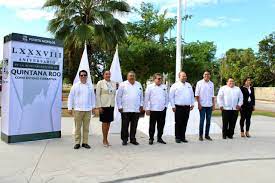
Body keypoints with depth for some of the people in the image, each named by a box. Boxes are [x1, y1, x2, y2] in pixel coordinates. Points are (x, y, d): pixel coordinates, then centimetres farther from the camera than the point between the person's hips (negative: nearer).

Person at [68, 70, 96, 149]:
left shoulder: (90, 86, 9)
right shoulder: (75, 86, 2)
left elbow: (93, 97, 16)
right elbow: (70, 97, 3)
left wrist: (93, 107, 13)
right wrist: (70, 108, -2)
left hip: (88, 110, 2)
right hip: (78, 110, -2)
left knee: (86, 127, 6)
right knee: (78, 127, 1)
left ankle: (85, 142, 15)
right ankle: (77, 143, 11)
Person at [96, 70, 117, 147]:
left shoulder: (114, 83, 9)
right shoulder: (100, 83, -2)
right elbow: (97, 95, -4)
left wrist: (116, 105, 5)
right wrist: (99, 106, -9)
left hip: (111, 105, 4)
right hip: (103, 106, -4)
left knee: (108, 123, 9)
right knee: (104, 123, 2)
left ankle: (106, 139, 20)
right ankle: (104, 140, 14)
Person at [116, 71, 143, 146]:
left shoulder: (139, 85, 12)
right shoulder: (123, 85, 1)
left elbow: (141, 96, 18)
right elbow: (119, 96, 0)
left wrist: (141, 105, 12)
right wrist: (119, 106, -4)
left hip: (136, 109, 3)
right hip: (125, 109, -3)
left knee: (134, 126, 9)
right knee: (125, 126, 2)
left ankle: (133, 139, 20)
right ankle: (124, 139, 14)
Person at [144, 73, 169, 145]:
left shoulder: (164, 87, 9)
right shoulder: (150, 87, -1)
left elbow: (166, 97, 16)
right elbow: (146, 99, -2)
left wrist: (166, 106, 8)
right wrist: (147, 109, -6)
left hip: (162, 109, 3)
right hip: (153, 109, -3)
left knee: (161, 125, 10)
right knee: (152, 125, 4)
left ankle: (159, 138, 24)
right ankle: (151, 139, 16)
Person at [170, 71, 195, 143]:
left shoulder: (189, 85, 15)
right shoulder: (175, 85, -1)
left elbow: (192, 95, 20)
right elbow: (171, 96, -2)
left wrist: (192, 104, 13)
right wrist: (173, 106, -6)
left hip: (187, 107, 4)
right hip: (178, 107, -4)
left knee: (184, 123, 7)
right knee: (178, 123, 0)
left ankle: (183, 137, 16)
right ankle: (178, 137, 9)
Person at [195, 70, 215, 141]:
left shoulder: (211, 84, 10)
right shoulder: (199, 83, -1)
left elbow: (212, 95, 13)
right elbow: (197, 94, -3)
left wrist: (213, 104, 7)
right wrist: (199, 104, -10)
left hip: (209, 105, 4)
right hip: (202, 105, -4)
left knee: (208, 121, 7)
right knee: (202, 120, -1)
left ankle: (207, 135, 18)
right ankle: (200, 135, 9)